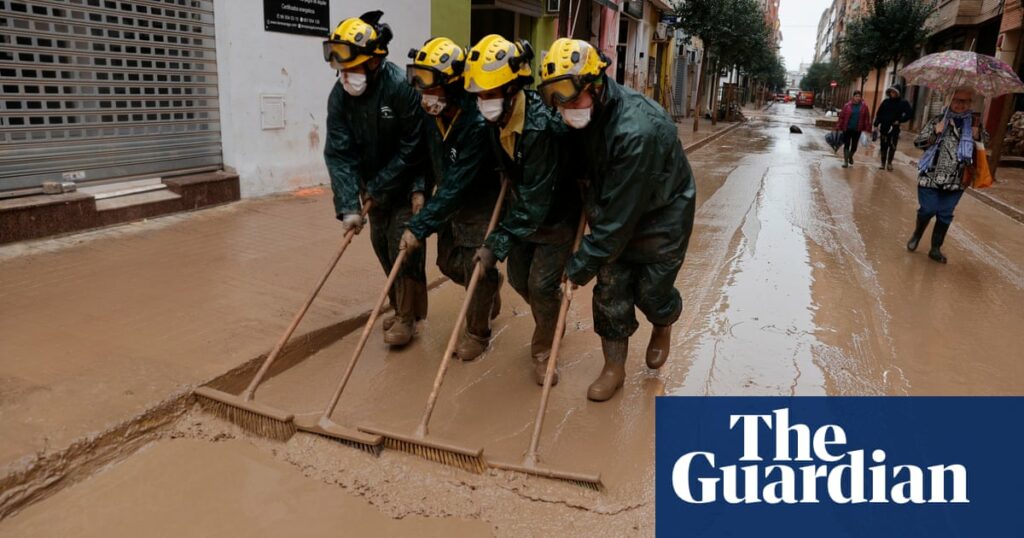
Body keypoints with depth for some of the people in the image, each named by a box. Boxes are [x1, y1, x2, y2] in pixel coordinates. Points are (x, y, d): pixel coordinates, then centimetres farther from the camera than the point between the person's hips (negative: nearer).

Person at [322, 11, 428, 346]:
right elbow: (339, 153, -15)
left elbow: (412, 150, -22)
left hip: (407, 185, -6)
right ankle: (401, 308, 30)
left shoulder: (402, 89, -26)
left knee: (403, 246, -5)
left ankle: (408, 316, 12)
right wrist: (348, 207, -24)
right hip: (374, 187, 6)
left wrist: (378, 188, -17)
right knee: (382, 246, 12)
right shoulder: (340, 96, -11)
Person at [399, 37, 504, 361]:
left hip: (481, 206, -7)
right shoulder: (431, 116, -10)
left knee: (477, 270, -1)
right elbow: (425, 156, 7)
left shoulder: (477, 124, -32)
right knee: (449, 263, 16)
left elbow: (457, 185, -32)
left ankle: (477, 332, 22)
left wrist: (420, 226, -31)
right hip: (449, 203, 7)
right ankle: (491, 284, 45)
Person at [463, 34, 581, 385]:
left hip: (557, 215, -7)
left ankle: (544, 351, 20)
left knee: (541, 284, -6)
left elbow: (535, 202, -33)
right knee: (519, 279, 13)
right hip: (523, 210, 7)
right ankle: (552, 322, 43)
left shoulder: (542, 127, -36)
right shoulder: (496, 119, -12)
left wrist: (497, 245, -32)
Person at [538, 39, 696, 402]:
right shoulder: (583, 116, -15)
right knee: (610, 292, 5)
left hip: (662, 216, -6)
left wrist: (581, 266, -29)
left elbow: (620, 214, -34)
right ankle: (614, 367, 23)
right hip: (615, 213, 6)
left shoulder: (637, 130, -38)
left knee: (650, 291, 5)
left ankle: (663, 326, 42)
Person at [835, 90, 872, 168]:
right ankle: (846, 162, 3)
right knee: (846, 145, -1)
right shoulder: (847, 105, -4)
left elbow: (867, 118, 2)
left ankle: (850, 156, 39)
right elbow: (841, 117, -2)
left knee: (854, 146, 11)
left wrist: (867, 129, -1)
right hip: (847, 129, -1)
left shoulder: (864, 107, 0)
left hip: (857, 130, 1)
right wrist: (838, 128, -3)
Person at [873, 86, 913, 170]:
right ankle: (883, 163, 16)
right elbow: (879, 113, 5)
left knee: (892, 147, -1)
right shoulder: (886, 101, 4)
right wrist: (876, 124, -2)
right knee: (884, 146, 7)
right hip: (884, 128, 2)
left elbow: (910, 113, -4)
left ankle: (889, 163, 11)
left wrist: (900, 120, -12)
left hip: (894, 129, -2)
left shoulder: (903, 102, -1)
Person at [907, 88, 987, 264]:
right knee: (928, 210, -1)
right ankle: (916, 235, 29)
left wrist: (978, 136, -4)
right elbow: (918, 143, -3)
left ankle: (936, 249, 20)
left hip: (956, 181, 3)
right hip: (931, 177, -2)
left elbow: (985, 143, 18)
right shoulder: (937, 121, -3)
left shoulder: (974, 123, 4)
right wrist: (935, 133, -19)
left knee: (945, 215, 7)